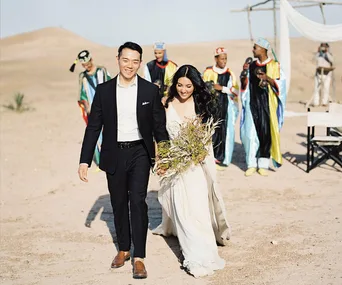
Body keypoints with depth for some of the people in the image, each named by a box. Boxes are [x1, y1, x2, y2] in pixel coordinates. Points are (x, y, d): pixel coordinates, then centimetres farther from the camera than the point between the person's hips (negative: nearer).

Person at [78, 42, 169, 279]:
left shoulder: (150, 90, -2)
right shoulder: (104, 90, -1)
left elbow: (159, 126, 2)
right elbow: (93, 127, 1)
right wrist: (85, 160, -2)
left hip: (140, 153, -2)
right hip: (114, 155, 2)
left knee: (138, 201, -10)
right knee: (119, 204, 12)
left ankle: (139, 257, -2)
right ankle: (123, 249, 31)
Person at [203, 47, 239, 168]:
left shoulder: (230, 74, 6)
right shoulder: (208, 72, 6)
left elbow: (236, 91, 0)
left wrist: (222, 88, -10)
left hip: (226, 107, 0)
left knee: (224, 131, -4)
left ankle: (221, 159, 2)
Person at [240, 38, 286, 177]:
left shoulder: (274, 65, 0)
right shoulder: (251, 65, 11)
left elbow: (279, 84, -5)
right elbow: (244, 85, 10)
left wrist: (267, 78, -21)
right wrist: (244, 72, -7)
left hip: (267, 103, -3)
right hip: (253, 102, 3)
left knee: (266, 132, -4)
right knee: (251, 132, -3)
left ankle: (263, 164, 4)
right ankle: (252, 164, 4)